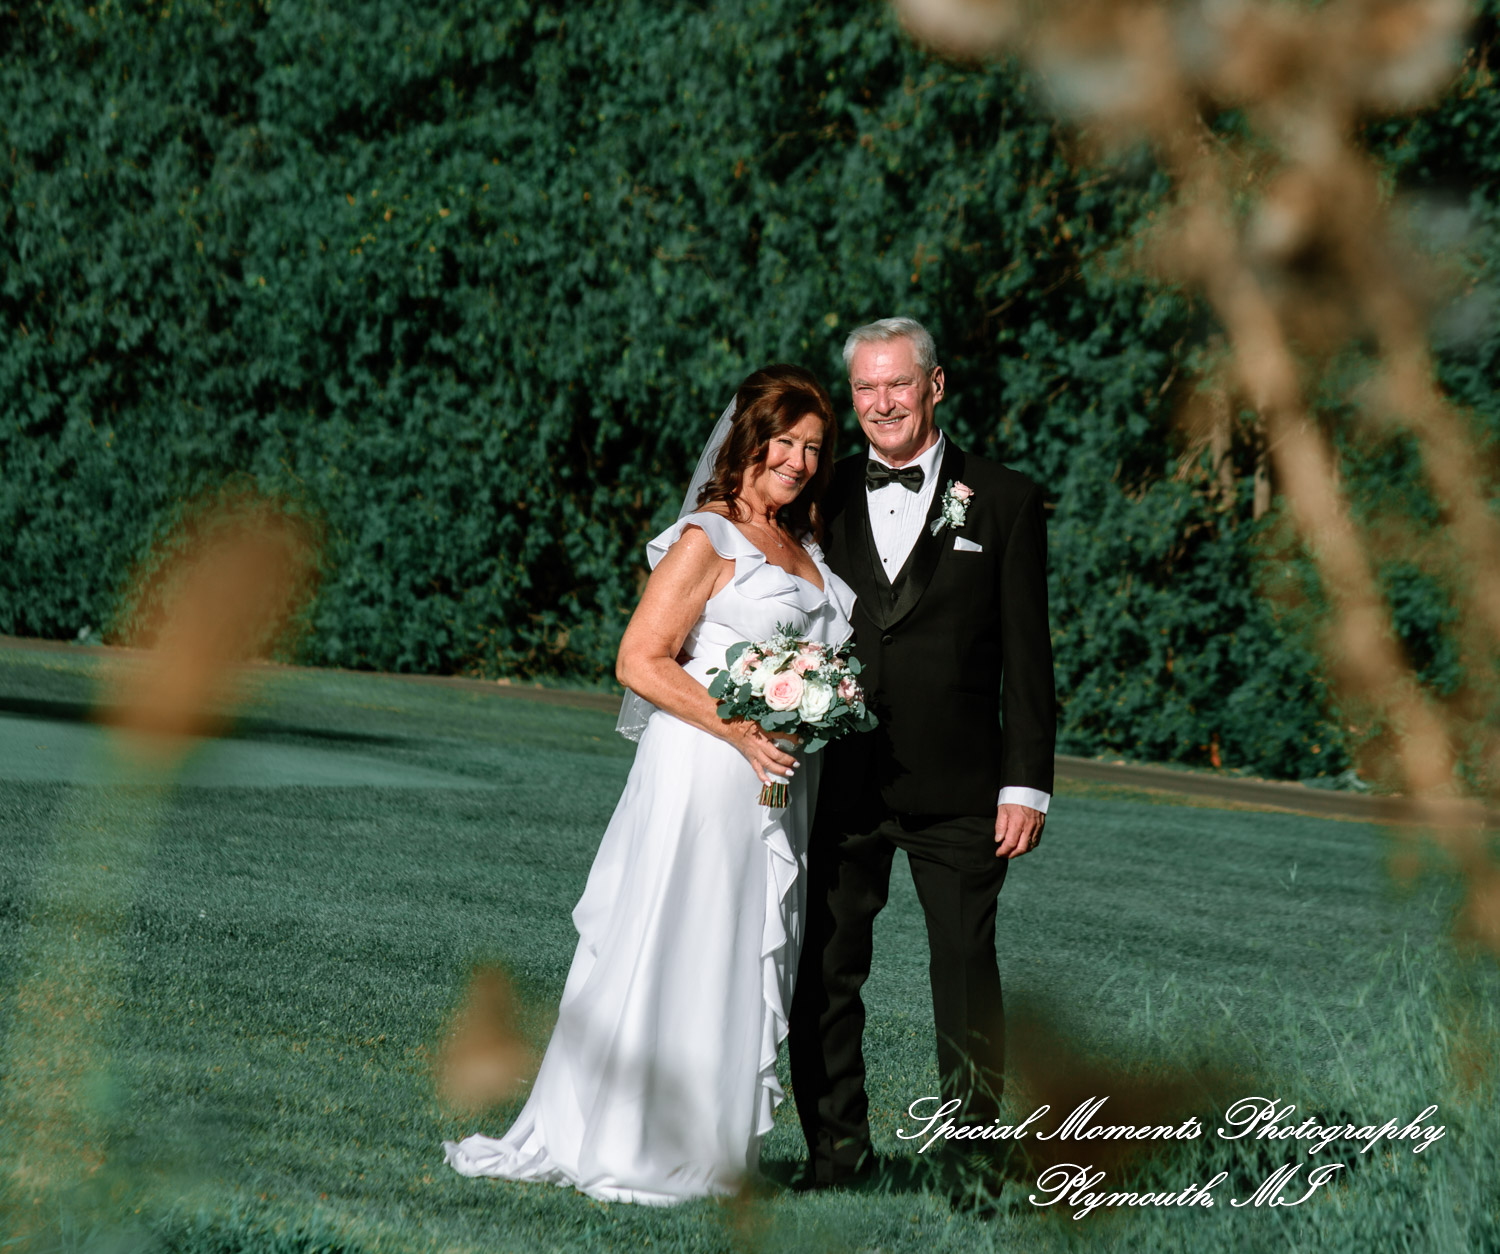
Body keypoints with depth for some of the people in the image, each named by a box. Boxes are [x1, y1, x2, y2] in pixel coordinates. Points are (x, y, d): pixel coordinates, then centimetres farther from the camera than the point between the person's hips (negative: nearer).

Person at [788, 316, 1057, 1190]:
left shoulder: (1003, 502, 3)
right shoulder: (823, 498, 9)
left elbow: (1027, 657, 1)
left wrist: (1027, 784, -5)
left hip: (957, 789, -2)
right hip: (839, 782, 2)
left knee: (967, 977, 3)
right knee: (824, 977, 4)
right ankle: (837, 1150, 15)